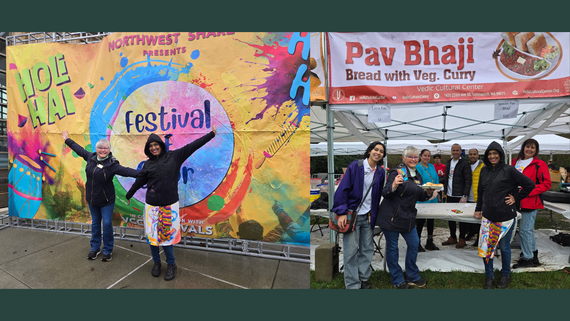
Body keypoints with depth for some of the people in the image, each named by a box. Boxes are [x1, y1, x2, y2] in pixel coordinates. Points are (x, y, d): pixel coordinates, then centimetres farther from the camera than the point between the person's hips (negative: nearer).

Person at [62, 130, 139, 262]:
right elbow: (79, 149, 17)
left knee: (107, 224, 0)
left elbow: (126, 171, -27)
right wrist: (67, 139, 29)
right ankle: (95, 248, 31)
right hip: (92, 199, 5)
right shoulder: (90, 157, 0)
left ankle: (108, 251, 15)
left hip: (106, 201, -5)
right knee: (95, 223, 16)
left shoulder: (112, 164, -17)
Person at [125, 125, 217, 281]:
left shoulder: (174, 156, -1)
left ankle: (171, 265, 20)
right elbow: (139, 181, 18)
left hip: (169, 205, -2)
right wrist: (129, 195, 29)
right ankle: (157, 263, 29)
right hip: (152, 205, 2)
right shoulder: (148, 164, 5)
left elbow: (192, 146, -4)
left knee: (166, 236, 2)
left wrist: (211, 134, -6)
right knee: (152, 235, 9)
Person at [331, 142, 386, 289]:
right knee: (351, 251, -2)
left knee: (367, 249, 12)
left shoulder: (380, 172, 7)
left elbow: (378, 194, 16)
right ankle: (353, 285, 10)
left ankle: (363, 279, 29)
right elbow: (343, 189, -11)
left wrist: (374, 214, 12)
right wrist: (342, 212, -17)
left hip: (368, 216, 5)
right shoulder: (355, 166, -8)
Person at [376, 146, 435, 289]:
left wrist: (428, 193, -2)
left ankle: (412, 276, 32)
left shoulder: (417, 175, 11)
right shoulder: (397, 172, -13)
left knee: (414, 244, 13)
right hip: (391, 217, -7)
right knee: (392, 247, 3)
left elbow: (419, 197, 18)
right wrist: (393, 186, -38)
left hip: (407, 217, 8)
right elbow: (385, 194, -18)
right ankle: (397, 280, 19)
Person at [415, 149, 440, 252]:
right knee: (421, 220, -2)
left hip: (433, 198, 7)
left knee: (431, 219, 14)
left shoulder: (432, 167, 13)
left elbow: (436, 180, 11)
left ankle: (430, 242, 27)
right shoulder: (417, 167, -8)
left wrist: (435, 191, -5)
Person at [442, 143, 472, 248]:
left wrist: (465, 196, -18)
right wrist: (445, 191, 13)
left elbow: (468, 180, -12)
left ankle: (462, 239, 14)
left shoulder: (464, 163, -9)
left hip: (459, 196, -7)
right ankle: (452, 237, 24)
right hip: (450, 195, 7)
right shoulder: (449, 163, 13)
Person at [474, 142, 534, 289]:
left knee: (504, 247, 10)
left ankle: (505, 275, 31)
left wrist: (516, 198, -4)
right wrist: (478, 209, 15)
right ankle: (489, 276, 20)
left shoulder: (508, 170, -8)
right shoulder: (484, 171, 7)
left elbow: (529, 184, -5)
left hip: (505, 216, -4)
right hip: (487, 216, 4)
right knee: (485, 246, 4)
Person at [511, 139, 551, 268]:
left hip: (531, 202, -7)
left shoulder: (539, 164, -7)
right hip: (519, 202, 7)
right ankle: (534, 255, 31)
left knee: (524, 230, -4)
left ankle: (527, 258, 9)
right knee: (528, 229, 17)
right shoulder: (515, 162, 11)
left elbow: (547, 184, -10)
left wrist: (528, 191, -18)